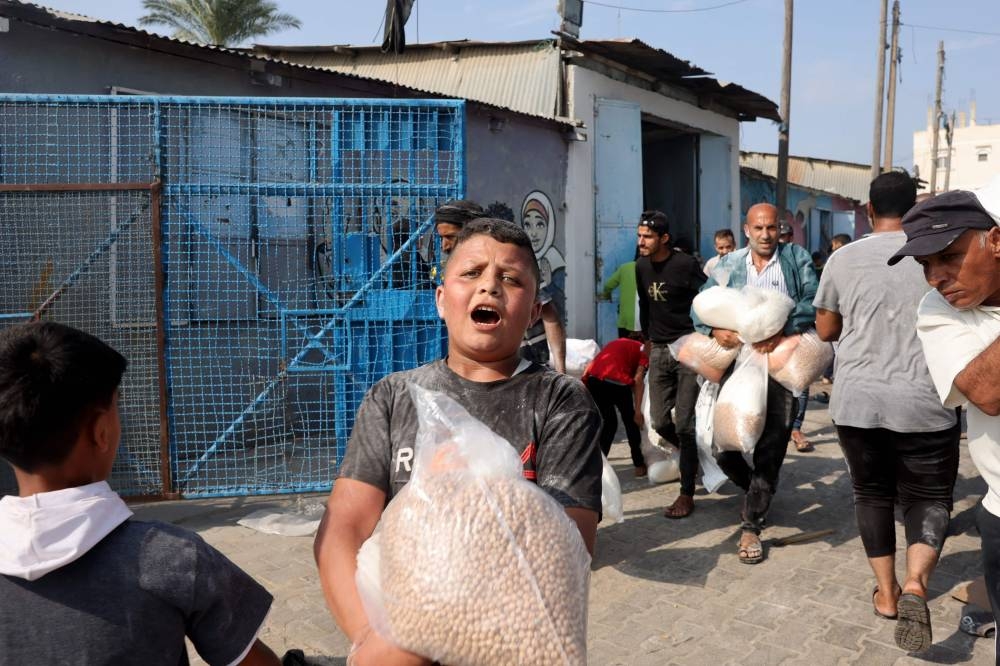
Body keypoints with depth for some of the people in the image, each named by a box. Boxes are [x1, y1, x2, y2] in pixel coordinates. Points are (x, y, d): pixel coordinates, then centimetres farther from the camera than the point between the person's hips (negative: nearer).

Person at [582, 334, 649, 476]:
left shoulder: (615, 343, 34)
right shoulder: (642, 350, 21)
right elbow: (638, 379, 6)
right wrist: (638, 410, 3)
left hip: (592, 379, 4)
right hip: (616, 380, -4)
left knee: (608, 422, 24)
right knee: (631, 422, 21)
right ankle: (639, 465, 26)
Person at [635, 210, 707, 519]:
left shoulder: (686, 264, -12)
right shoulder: (641, 267, 8)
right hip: (659, 351, 6)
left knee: (684, 423, -6)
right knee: (659, 421, 5)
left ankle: (687, 494, 4)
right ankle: (692, 454, 36)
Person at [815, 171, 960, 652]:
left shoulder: (843, 258, 0)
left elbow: (825, 330, 8)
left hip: (857, 400, 1)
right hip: (925, 402, -1)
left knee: (872, 493, 17)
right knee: (929, 497, 12)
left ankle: (886, 592, 22)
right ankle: (917, 582, -10)